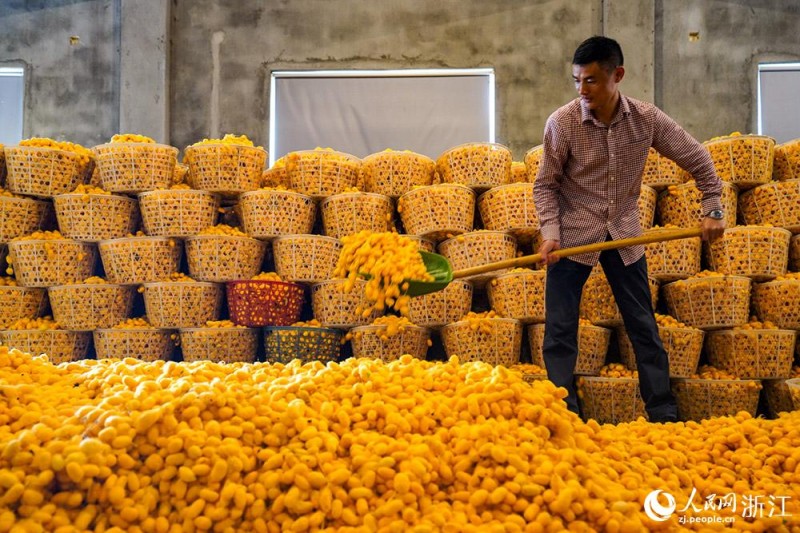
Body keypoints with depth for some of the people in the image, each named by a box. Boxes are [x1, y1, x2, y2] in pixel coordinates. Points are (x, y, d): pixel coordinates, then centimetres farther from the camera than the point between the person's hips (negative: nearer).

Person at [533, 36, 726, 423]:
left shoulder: (646, 118, -7)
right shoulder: (561, 123, -13)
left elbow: (697, 159, 6)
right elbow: (546, 184, -4)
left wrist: (713, 208, 2)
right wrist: (551, 232, -15)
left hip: (624, 235, 2)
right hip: (573, 236, -2)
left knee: (644, 328, 9)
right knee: (560, 330, -1)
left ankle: (664, 415, 23)